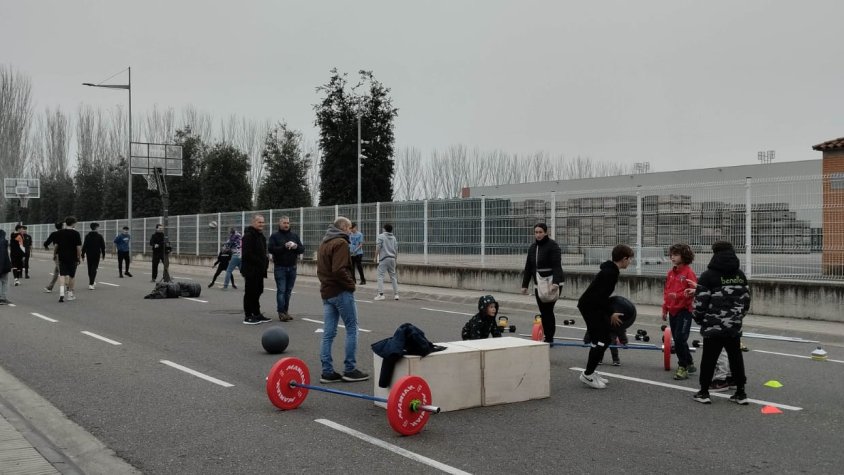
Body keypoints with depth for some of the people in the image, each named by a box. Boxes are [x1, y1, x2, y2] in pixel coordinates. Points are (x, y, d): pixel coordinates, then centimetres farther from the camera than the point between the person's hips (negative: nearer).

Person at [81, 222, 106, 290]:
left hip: (89, 255, 2)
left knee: (90, 269, 16)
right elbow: (103, 246, -1)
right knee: (94, 269, -3)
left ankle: (92, 282, 30)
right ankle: (91, 284, -15)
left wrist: (83, 255, 2)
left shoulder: (87, 236, 0)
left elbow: (84, 246, -2)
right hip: (96, 255, -2)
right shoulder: (99, 236, -4)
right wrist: (103, 254, 10)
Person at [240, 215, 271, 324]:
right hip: (251, 270, -9)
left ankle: (257, 314, 24)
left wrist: (265, 261, 6)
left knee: (257, 292, 15)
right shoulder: (248, 236, -14)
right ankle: (248, 316, 2)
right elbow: (247, 254, -21)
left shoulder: (260, 236, 17)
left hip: (259, 270, 9)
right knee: (250, 292, -4)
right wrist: (261, 262, -20)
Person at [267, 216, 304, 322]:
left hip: (292, 267, 4)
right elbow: (271, 249, -13)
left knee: (288, 291, 8)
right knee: (281, 290, -7)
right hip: (280, 268, -4)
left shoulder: (294, 235, 12)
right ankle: (281, 312, -5)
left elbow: (302, 249, 9)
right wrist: (284, 247, -22)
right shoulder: (275, 236, 1)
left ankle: (286, 311, 14)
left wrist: (296, 247, -13)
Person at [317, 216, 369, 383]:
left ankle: (327, 372, 7)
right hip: (341, 292, -9)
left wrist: (326, 282, 12)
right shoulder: (340, 243, -12)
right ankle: (350, 370, 0)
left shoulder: (324, 243, 17)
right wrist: (350, 284, -11)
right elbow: (339, 270, -22)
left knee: (328, 333, 7)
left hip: (326, 292, 9)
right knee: (352, 329, 0)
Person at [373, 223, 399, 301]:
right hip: (392, 259, 5)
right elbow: (396, 249, 13)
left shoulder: (381, 236, -4)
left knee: (380, 276, -4)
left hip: (384, 259, -5)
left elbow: (378, 248, -10)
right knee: (393, 276, 11)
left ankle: (381, 294, -11)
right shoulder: (394, 238, 12)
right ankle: (396, 294, 11)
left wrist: (376, 257, -2)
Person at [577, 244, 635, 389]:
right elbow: (601, 296, -25)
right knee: (600, 340, -10)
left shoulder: (611, 270, 11)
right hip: (589, 307, -10)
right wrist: (611, 314, -16)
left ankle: (590, 371, 17)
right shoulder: (609, 273, -20)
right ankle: (587, 375, -5)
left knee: (605, 338, 12)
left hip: (595, 306, 10)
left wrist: (610, 312, 19)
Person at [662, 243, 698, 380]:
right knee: (678, 340, 13)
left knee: (680, 339, -11)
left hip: (684, 310, -7)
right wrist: (665, 310, 18)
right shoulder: (670, 273, 11)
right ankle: (689, 364, 28)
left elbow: (693, 291, -15)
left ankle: (683, 367, -1)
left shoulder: (688, 272, -10)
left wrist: (678, 295, -25)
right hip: (672, 311, 8)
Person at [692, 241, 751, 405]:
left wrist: (699, 319, 6)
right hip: (734, 326, 5)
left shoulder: (708, 275, -10)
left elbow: (700, 301, -10)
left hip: (713, 326, -5)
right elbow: (746, 299, 14)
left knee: (709, 359, 2)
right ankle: (740, 393, 13)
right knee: (736, 358, 10)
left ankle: (704, 392, 7)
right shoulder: (740, 275, 9)